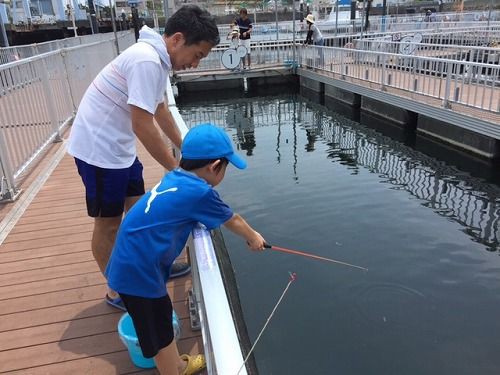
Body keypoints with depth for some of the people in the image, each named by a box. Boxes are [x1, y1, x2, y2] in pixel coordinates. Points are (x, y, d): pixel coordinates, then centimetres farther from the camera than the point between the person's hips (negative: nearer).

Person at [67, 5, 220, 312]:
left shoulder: (158, 58, 5)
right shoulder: (147, 61, -25)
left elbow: (160, 109, 16)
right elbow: (143, 125, -27)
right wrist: (175, 169, -18)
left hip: (119, 146, 9)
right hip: (99, 148, -9)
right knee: (109, 223, 5)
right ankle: (117, 291, 22)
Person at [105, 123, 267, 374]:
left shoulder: (174, 179, 7)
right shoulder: (200, 192, -17)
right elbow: (233, 221, 3)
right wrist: (253, 238, 22)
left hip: (130, 263, 9)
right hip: (139, 269, -9)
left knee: (162, 317, 25)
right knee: (158, 329, 12)